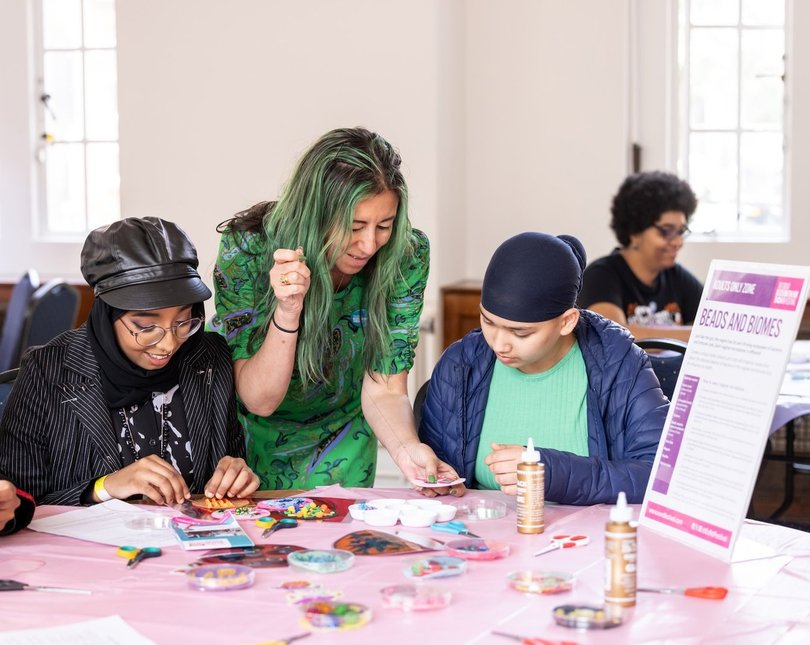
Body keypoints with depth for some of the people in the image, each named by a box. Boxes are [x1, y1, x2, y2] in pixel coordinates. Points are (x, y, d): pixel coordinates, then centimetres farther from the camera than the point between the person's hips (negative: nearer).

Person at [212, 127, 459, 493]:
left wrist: (407, 449, -41)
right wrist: (287, 311, -43)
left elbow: (383, 390, -20)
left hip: (338, 433, 2)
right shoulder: (248, 248, -29)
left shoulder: (406, 256, -23)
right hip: (246, 432, -2)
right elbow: (259, 400, -27)